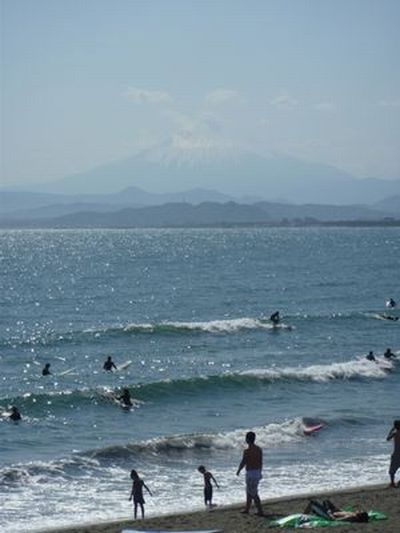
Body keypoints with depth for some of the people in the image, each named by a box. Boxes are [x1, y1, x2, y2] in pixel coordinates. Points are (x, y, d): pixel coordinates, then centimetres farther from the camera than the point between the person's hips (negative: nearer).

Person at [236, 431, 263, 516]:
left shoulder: (247, 451, -18)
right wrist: (260, 472, 23)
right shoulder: (259, 449, 4)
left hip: (250, 473, -8)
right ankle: (247, 509, 31)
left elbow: (243, 463, -12)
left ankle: (260, 511, -5)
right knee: (249, 491, 21)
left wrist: (238, 471, 5)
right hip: (257, 472, 8)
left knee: (253, 493, -3)